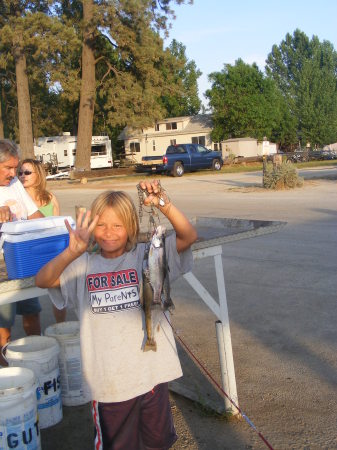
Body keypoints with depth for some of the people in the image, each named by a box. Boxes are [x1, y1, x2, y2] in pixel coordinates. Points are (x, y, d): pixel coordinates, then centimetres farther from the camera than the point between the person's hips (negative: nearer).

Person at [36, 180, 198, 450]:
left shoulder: (147, 256, -5)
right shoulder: (83, 267, -3)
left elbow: (189, 236, -16)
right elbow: (42, 280, -17)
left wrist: (163, 204, -31)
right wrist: (73, 252, -34)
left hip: (152, 373, 0)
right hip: (108, 380, 0)